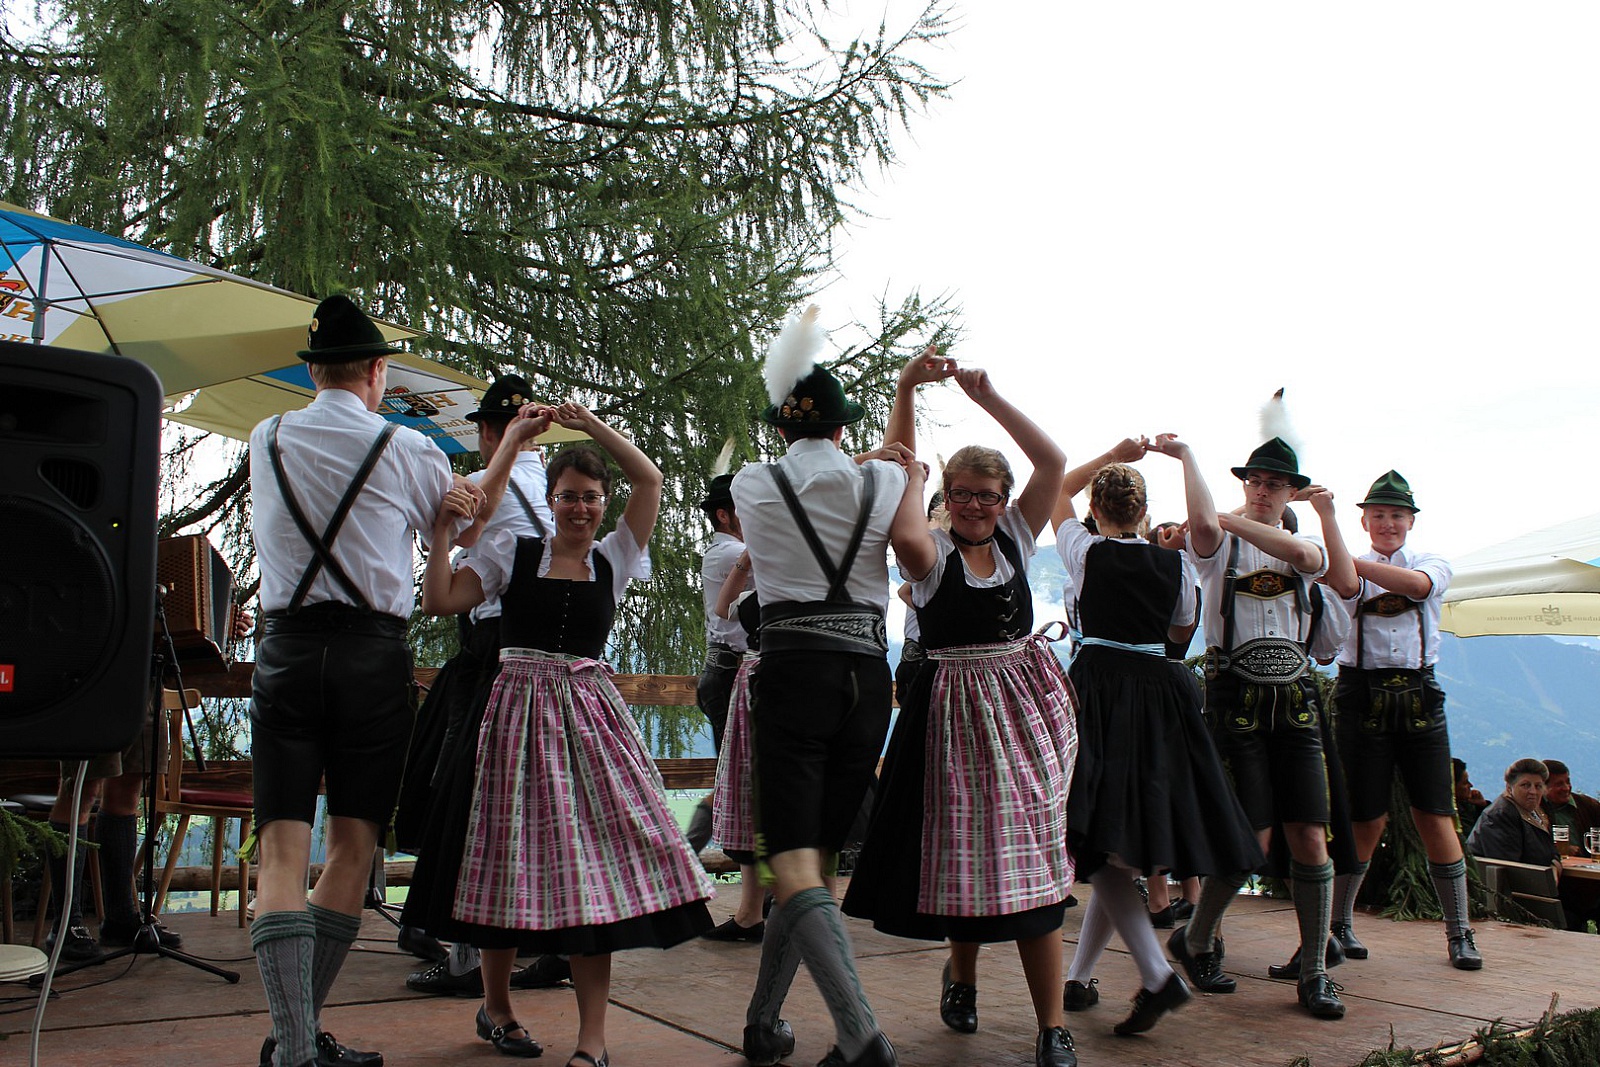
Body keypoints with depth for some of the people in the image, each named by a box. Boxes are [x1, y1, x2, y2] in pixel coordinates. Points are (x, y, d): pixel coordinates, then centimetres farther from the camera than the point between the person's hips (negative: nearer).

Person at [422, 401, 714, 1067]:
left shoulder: (614, 559, 10)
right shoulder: (511, 550, 6)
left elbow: (649, 480, 1)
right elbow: (440, 600, -2)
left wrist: (588, 423, -3)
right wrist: (442, 525, -6)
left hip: (590, 717, 2)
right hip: (518, 712, -1)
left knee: (595, 864, -5)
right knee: (517, 859, 4)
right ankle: (496, 1006, 27)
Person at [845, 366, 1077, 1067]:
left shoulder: (1015, 538, 9)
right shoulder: (933, 551, -3)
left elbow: (1051, 462, 0)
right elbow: (908, 540, -28)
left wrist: (989, 398, -2)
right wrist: (911, 480, -10)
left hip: (1023, 705, 2)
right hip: (955, 711, -2)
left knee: (1031, 856, -2)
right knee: (964, 852, 8)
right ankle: (962, 975, 38)